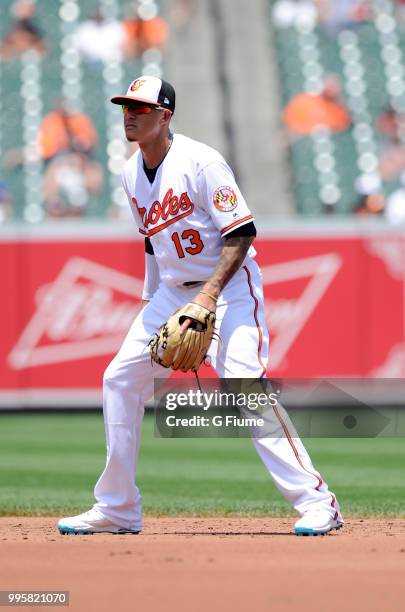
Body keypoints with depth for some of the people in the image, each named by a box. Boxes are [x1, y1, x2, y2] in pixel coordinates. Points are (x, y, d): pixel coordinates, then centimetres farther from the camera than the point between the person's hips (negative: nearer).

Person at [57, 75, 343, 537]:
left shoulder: (200, 161, -17)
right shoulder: (131, 173, 7)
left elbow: (241, 232, -19)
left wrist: (210, 293, -29)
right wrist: (149, 307, 16)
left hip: (229, 286, -8)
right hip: (172, 291, 8)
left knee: (245, 386, -23)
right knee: (120, 379, 3)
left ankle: (316, 502, -21)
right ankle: (117, 511, 13)